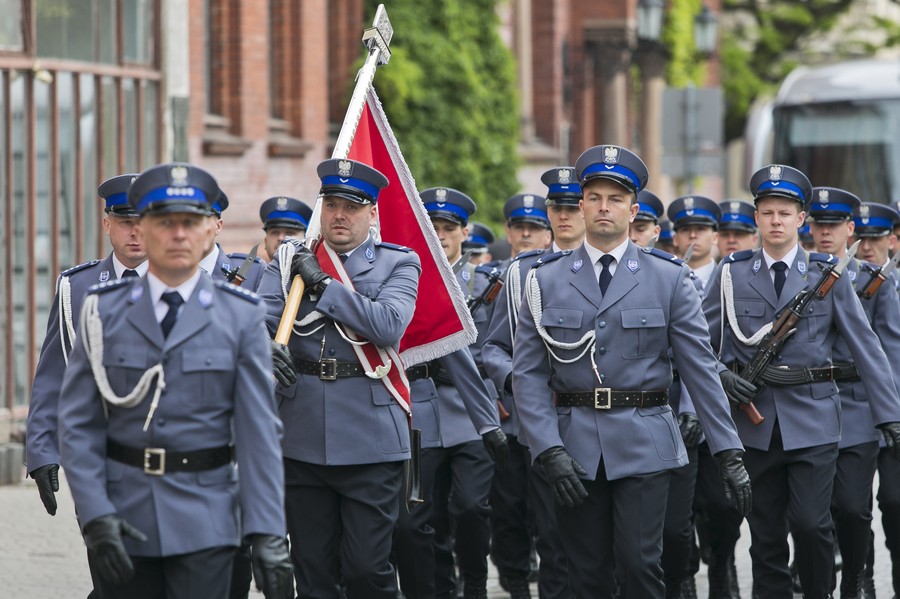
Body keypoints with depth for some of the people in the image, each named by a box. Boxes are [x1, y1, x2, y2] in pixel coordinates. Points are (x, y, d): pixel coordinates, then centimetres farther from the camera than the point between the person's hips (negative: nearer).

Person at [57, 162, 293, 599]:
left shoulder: (240, 317, 1)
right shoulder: (105, 312, 3)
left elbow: (259, 432, -2)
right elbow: (78, 424, 1)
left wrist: (267, 533, -9)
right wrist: (95, 516, -10)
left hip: (206, 520, -1)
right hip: (124, 513, 1)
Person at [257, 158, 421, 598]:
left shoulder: (398, 264, 5)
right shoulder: (289, 262, 11)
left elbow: (389, 326, -13)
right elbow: (259, 319, -4)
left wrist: (323, 284, -12)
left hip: (370, 441, -2)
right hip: (302, 441, 2)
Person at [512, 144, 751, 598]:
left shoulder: (669, 279, 3)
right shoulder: (547, 280, 5)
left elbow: (701, 368, 2)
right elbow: (528, 374, 2)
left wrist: (730, 453, -3)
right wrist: (549, 450, -10)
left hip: (643, 446, -1)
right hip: (574, 447, 1)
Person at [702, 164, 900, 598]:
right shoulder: (732, 273, 5)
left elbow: (865, 345, 1)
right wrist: (723, 376, -10)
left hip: (813, 418, -1)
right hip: (755, 418, 2)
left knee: (811, 522, -10)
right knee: (766, 533, 5)